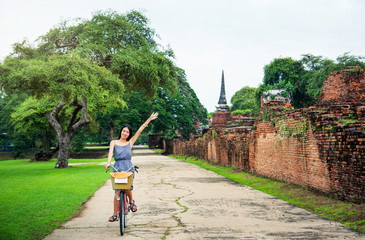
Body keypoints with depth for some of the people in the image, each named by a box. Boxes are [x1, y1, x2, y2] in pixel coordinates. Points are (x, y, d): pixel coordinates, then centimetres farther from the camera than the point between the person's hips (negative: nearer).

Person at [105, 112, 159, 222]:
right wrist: (108, 163, -25)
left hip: (128, 167, 0)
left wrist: (149, 119, 12)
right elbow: (110, 152, -5)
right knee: (117, 192, -4)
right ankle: (115, 214, 7)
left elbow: (140, 130, 13)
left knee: (128, 187, -21)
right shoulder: (114, 142, 12)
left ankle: (131, 201, 11)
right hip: (117, 168, 0)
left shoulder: (130, 143, 14)